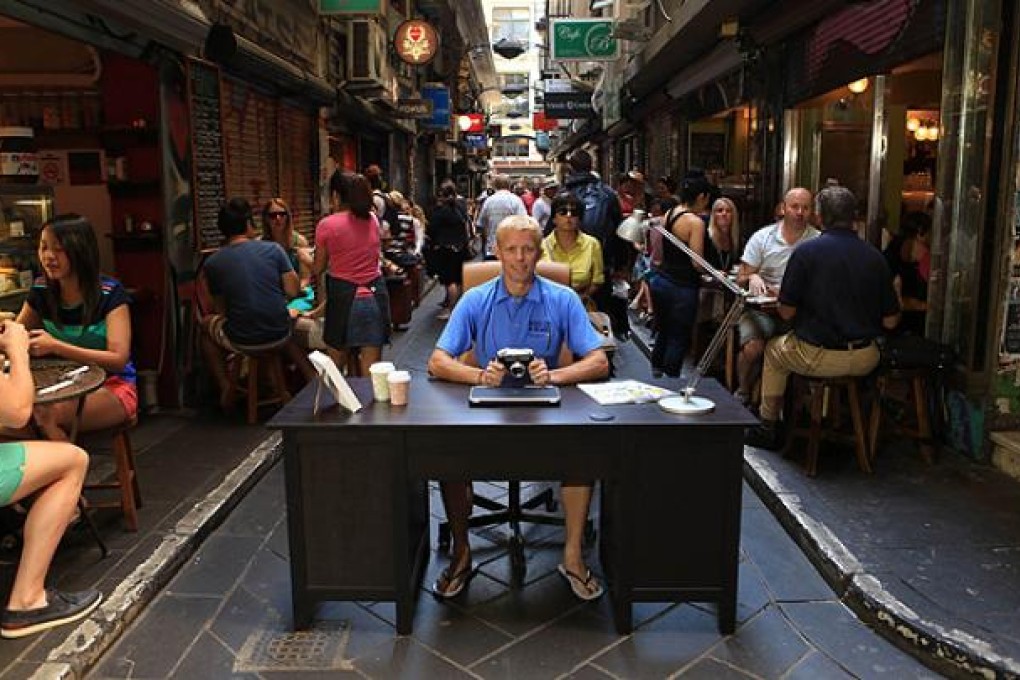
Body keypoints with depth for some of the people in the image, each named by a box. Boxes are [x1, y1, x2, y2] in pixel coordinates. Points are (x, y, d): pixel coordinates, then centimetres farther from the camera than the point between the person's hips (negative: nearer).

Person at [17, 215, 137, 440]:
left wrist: (55, 346, -28)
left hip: (111, 385, -5)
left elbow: (118, 359, -19)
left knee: (48, 414, -32)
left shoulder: (110, 293, -12)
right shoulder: (41, 291, 3)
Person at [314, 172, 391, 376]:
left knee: (337, 367, 13)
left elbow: (318, 269, 3)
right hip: (374, 296, 3)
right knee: (371, 371, 5)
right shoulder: (373, 220, 4)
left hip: (344, 297, -3)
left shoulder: (327, 225, -7)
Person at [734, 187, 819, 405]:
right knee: (753, 348, -27)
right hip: (761, 308, 0)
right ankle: (743, 394, 2)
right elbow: (741, 278, 7)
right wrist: (752, 277, -18)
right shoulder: (762, 237, 7)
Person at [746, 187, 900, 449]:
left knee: (774, 349, 26)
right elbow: (890, 321, 1)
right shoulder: (875, 256, -1)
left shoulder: (806, 251, -11)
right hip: (866, 361, 4)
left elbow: (786, 312, -9)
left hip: (819, 358, -4)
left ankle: (768, 428, 31)